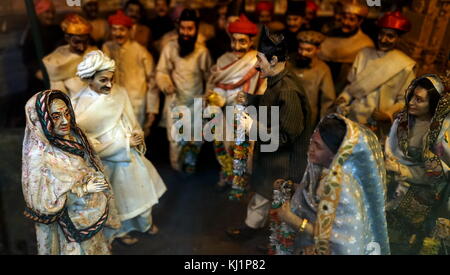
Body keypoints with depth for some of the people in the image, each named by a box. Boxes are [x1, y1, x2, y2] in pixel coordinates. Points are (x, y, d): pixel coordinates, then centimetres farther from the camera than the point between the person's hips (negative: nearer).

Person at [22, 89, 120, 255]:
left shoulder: (74, 135, -9)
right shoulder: (39, 157, -28)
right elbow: (43, 202, -26)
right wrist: (83, 189, -26)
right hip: (70, 224, -6)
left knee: (95, 247, 26)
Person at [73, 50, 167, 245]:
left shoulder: (119, 93, -9)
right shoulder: (82, 107, -24)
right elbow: (89, 145, -24)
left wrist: (138, 137, -15)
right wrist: (125, 143, -22)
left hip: (131, 155, 5)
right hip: (108, 161, -5)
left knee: (140, 189, 24)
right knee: (117, 197, 17)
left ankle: (145, 222, 53)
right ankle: (119, 231, 47)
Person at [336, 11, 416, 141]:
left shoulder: (405, 66, -7)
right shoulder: (364, 54, 3)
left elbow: (404, 100, -3)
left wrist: (388, 114, -19)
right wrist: (344, 98, -6)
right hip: (352, 118, 3)